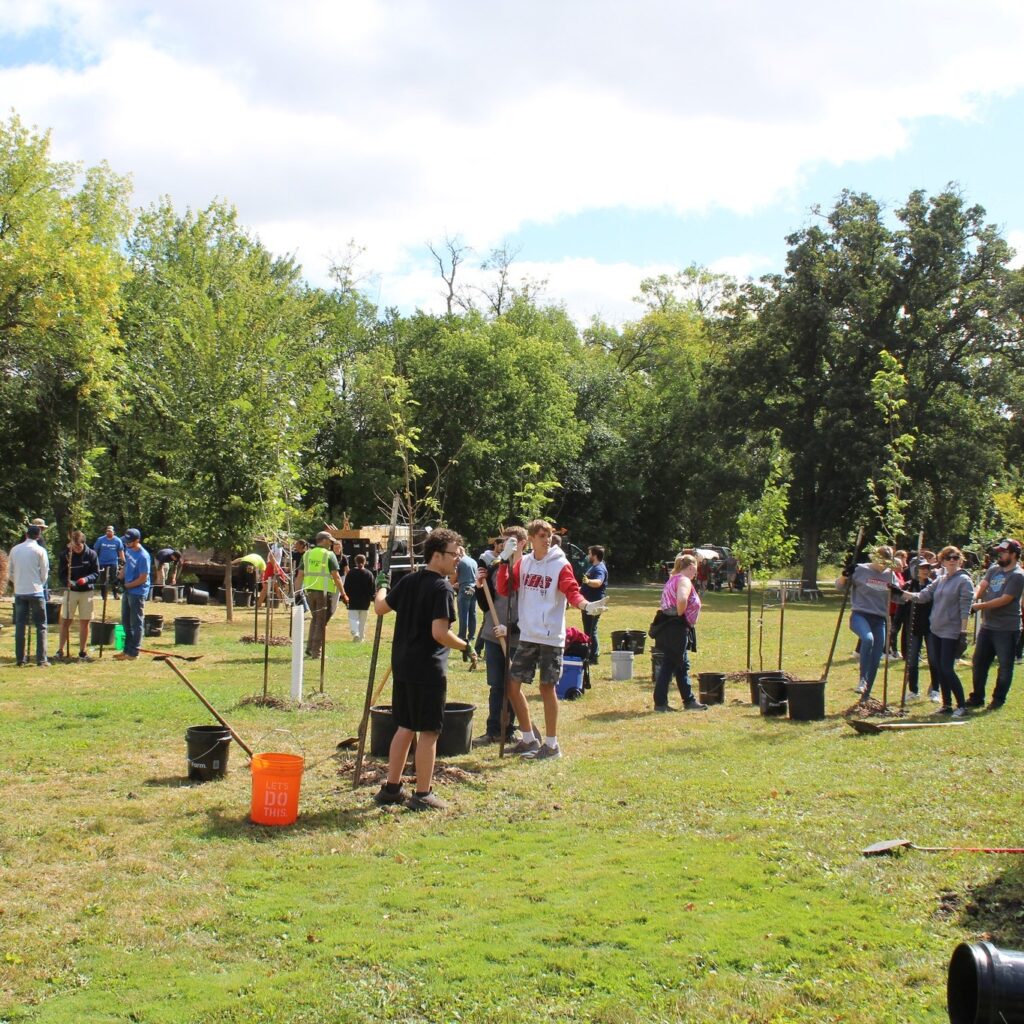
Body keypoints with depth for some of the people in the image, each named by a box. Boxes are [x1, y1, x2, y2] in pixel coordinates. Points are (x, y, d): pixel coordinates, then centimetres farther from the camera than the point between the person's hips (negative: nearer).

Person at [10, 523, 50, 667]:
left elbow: (11, 573, 9)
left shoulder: (15, 550, 5)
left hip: (19, 592, 4)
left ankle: (20, 658, 10)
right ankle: (41, 660, -4)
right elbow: (45, 573, -3)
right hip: (36, 591, -4)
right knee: (41, 626, 1)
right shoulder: (40, 550, -6)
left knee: (20, 626, 9)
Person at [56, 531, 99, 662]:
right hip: (70, 591, 0)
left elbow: (96, 573, -2)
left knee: (85, 622, 5)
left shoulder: (91, 554, -4)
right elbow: (60, 574, -3)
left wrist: (86, 579, -22)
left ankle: (83, 651, 15)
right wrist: (67, 582, -24)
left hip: (87, 592, 0)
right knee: (65, 621, 1)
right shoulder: (65, 555, -4)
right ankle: (61, 650, 10)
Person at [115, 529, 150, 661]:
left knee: (136, 623, -1)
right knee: (126, 622, 16)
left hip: (137, 593, -9)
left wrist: (126, 586, -14)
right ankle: (127, 649, 26)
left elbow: (143, 579, -20)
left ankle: (133, 653, 4)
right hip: (127, 591, 9)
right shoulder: (128, 550, 5)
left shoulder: (143, 556, -21)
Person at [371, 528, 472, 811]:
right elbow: (439, 633, -24)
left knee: (405, 727, 17)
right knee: (429, 732, 2)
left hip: (403, 665, 8)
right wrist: (466, 647, -8)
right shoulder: (442, 589, -16)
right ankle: (423, 795, 8)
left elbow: (380, 608, 16)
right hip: (428, 669, -8)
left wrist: (381, 587, 35)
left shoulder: (409, 580, 7)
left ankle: (391, 788, 23)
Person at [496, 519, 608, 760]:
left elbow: (572, 592, -15)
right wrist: (505, 560, -8)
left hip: (551, 637, -5)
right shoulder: (523, 563, 8)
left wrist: (586, 605, -36)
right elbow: (504, 590, 2)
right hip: (527, 636, 5)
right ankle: (529, 739, 22)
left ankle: (551, 744, 11)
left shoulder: (560, 565, -5)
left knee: (547, 687, -1)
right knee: (513, 684, 7)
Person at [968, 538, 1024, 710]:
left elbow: (1005, 600, -20)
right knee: (979, 663, 12)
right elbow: (982, 586, 2)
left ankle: (999, 699, 17)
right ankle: (977, 698, 22)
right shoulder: (993, 569, 9)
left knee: (1005, 665, 5)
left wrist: (980, 606, -17)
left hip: (1006, 629, -7)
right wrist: (973, 599, -18)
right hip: (987, 625, 7)